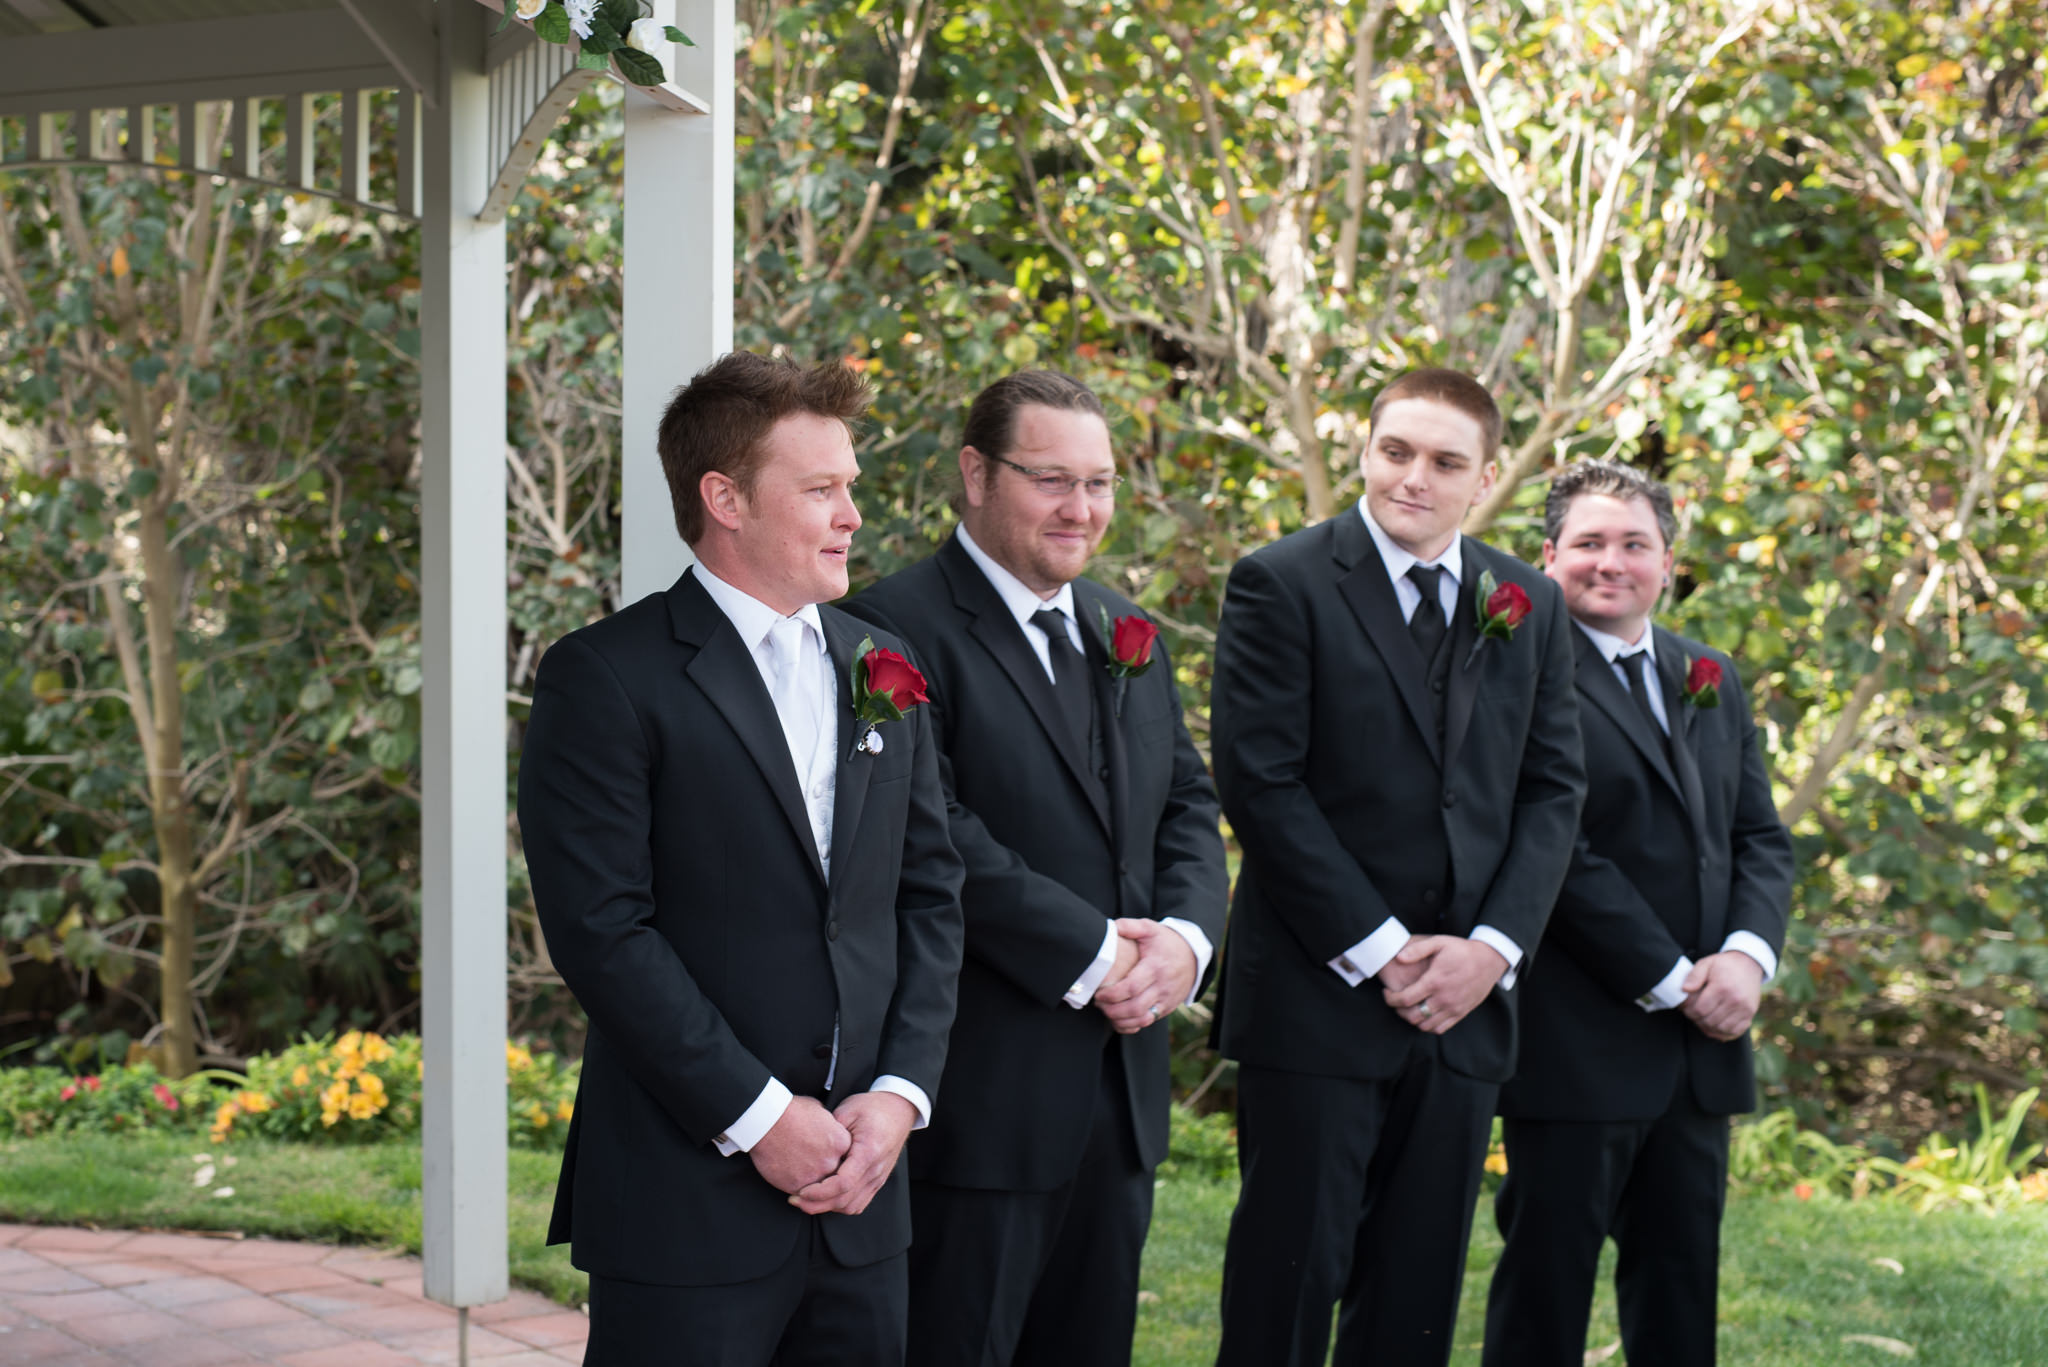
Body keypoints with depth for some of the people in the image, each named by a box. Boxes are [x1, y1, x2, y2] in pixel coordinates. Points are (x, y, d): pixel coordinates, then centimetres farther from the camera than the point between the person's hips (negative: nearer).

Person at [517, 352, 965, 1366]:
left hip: (859, 1189, 6)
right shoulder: (605, 676, -7)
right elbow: (600, 928, -13)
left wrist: (900, 1093, -1)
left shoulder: (879, 670, 13)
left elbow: (930, 895, 12)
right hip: (688, 1199, -5)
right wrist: (757, 1118, -14)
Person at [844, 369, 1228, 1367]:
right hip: (982, 1091, -8)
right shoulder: (901, 628, -11)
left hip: (1122, 1086, 8)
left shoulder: (1124, 633, 16)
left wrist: (1184, 935, -5)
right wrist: (1090, 953, -18)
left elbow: (1186, 803, 15)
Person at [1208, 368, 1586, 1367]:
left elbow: (1553, 790, 10)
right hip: (1320, 996, -5)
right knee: (1288, 1282, -1)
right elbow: (1260, 784, -10)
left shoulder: (1531, 607, 11)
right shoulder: (1282, 584, -4)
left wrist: (1495, 945, -6)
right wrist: (1378, 951, -13)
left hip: (1467, 1000, 5)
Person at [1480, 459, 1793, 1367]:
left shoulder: (1711, 680, 15)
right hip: (1577, 1044, -7)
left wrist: (1749, 954, -6)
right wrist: (1671, 980, -15)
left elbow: (1760, 836, 13)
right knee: (1547, 1290, 3)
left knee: (1682, 1291, 12)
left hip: (1702, 1043, 7)